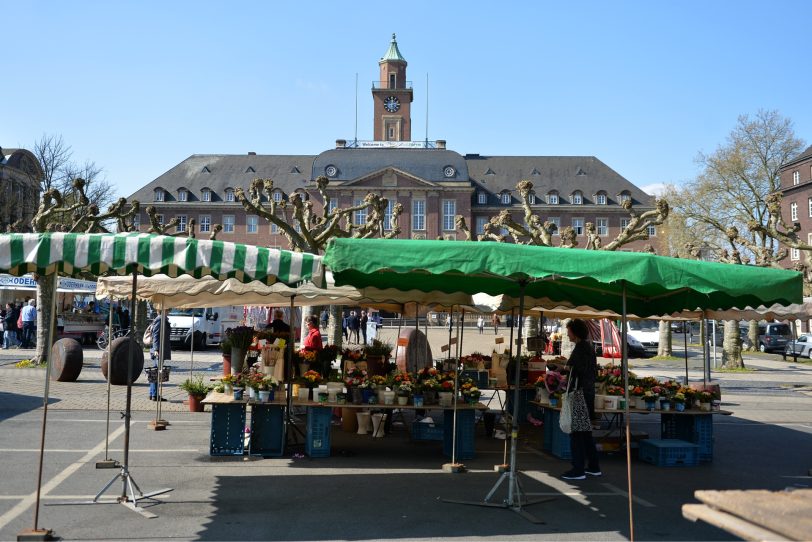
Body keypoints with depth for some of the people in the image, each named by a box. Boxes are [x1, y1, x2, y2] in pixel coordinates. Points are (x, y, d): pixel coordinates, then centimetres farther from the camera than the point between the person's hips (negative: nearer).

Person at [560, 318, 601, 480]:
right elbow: (594, 372, 20)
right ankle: (593, 467, 22)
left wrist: (568, 368, -10)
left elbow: (580, 369, -24)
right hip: (589, 394, 10)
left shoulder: (580, 347, -14)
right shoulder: (589, 347, 15)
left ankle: (578, 470, -1)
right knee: (585, 431, 16)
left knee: (576, 432, -4)